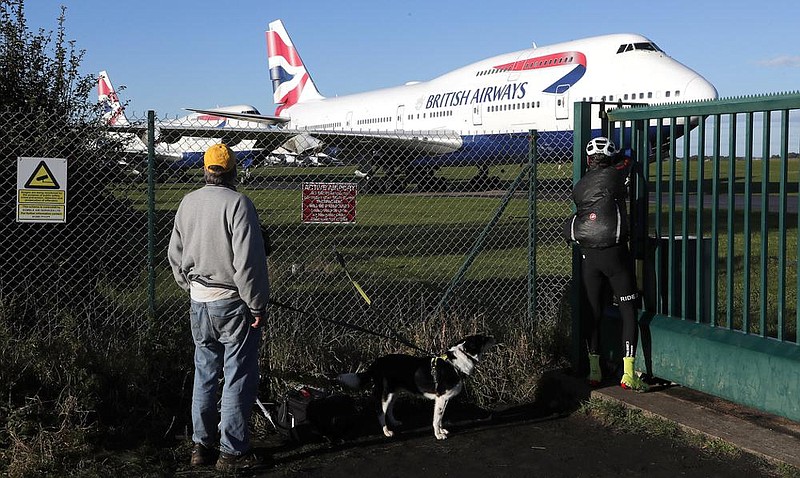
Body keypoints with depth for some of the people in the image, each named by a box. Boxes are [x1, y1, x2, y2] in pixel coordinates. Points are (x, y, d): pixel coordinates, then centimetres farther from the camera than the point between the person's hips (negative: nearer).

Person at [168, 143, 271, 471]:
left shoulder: (187, 203, 6)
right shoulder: (237, 203, -16)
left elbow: (175, 255, 14)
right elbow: (248, 261, -19)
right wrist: (257, 305, -12)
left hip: (198, 302, 7)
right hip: (231, 302, -7)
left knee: (205, 373, 16)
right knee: (238, 377, 2)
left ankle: (201, 445, 24)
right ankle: (232, 451, 6)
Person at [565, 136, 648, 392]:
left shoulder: (578, 187, 9)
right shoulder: (615, 175, -3)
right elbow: (626, 159, 15)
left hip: (588, 256, 4)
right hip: (615, 253, -4)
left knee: (594, 312, 12)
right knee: (628, 312, 1)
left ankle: (594, 371, 17)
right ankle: (628, 373, -5)